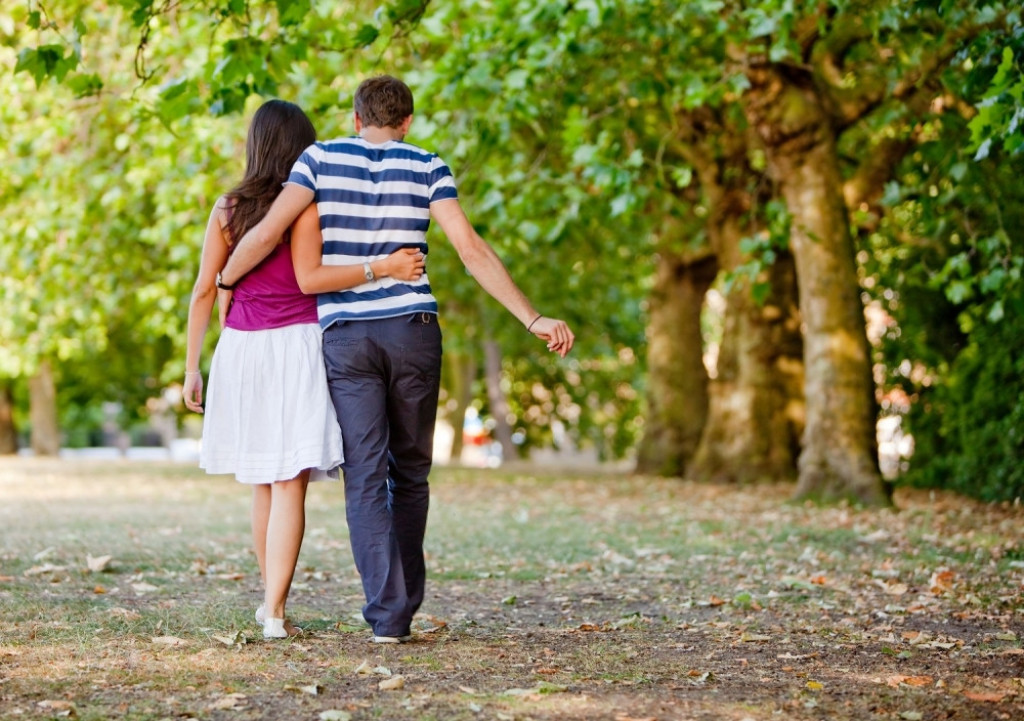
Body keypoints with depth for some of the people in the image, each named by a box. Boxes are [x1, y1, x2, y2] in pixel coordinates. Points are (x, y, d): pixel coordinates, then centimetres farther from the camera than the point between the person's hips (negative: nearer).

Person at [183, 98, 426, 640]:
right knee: (289, 485, -4)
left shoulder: (226, 208, 5)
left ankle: (270, 600, 29)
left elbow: (204, 290, 4)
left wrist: (191, 367, 8)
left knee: (264, 484, 18)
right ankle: (275, 611, -10)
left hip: (240, 349, 4)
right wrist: (383, 268, -18)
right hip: (294, 347, -4)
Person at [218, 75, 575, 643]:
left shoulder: (322, 158, 5)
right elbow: (472, 250, -5)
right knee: (409, 473, 14)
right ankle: (402, 609, 18)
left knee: (365, 477, -1)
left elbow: (267, 233, -5)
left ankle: (386, 612, -11)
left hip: (345, 337, -1)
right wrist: (533, 319, -5)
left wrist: (224, 281, 12)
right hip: (413, 331, 1)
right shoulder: (426, 168, 5)